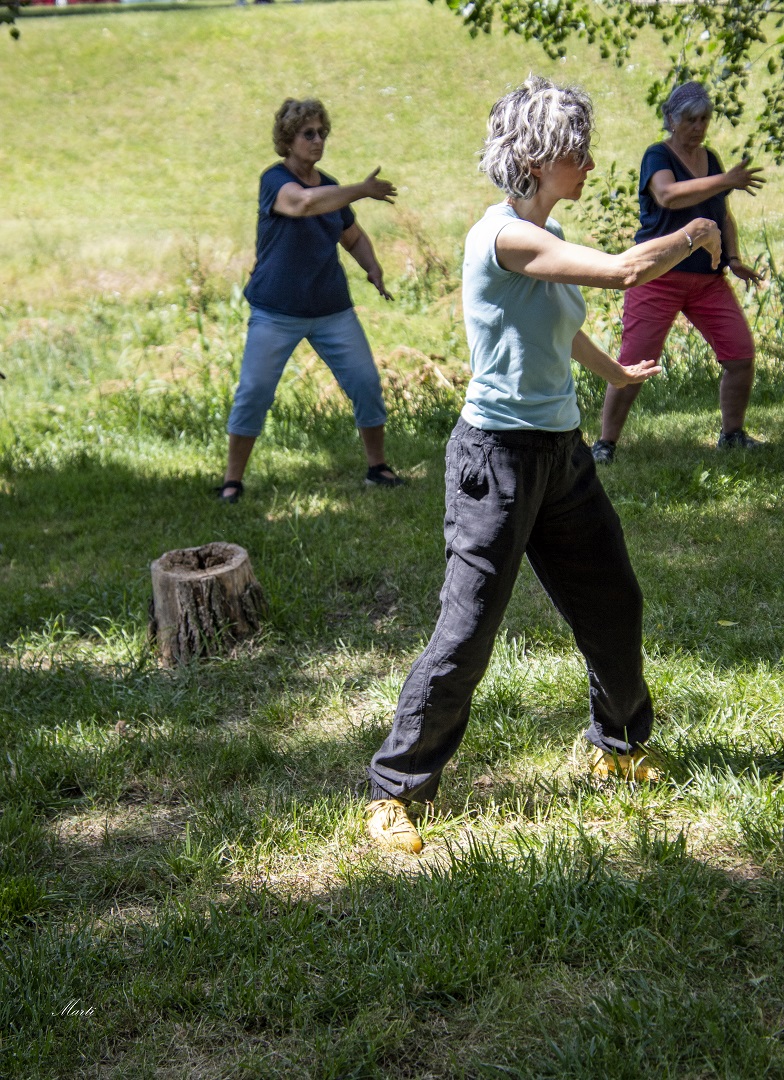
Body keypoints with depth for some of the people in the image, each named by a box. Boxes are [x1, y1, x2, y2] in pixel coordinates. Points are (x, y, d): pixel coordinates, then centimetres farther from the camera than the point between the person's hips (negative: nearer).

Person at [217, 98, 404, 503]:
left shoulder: (331, 189, 7)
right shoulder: (275, 180, -10)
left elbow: (354, 237, 22)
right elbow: (304, 203, -34)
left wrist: (373, 267, 2)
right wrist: (362, 190, -30)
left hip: (333, 310, 5)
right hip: (276, 313, -5)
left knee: (366, 382, 2)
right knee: (254, 392, -5)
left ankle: (377, 466, 18)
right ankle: (233, 479, 8)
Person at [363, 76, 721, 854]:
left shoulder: (546, 237, 11)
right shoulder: (502, 236, -18)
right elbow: (625, 271, -26)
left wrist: (613, 373, 49)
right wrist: (694, 235, -7)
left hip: (561, 453, 9)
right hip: (499, 457, -9)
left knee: (614, 605, 17)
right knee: (466, 635, -7)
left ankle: (619, 746, 40)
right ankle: (394, 790, 8)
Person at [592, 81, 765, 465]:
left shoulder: (710, 158, 15)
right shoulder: (658, 156, -5)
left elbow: (724, 215, 25)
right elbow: (668, 195, -27)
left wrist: (733, 257, 9)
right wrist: (726, 180, -33)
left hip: (709, 280, 6)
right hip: (659, 276, -6)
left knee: (742, 355, 0)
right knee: (634, 364, -8)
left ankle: (732, 434, 18)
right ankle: (605, 443, 3)